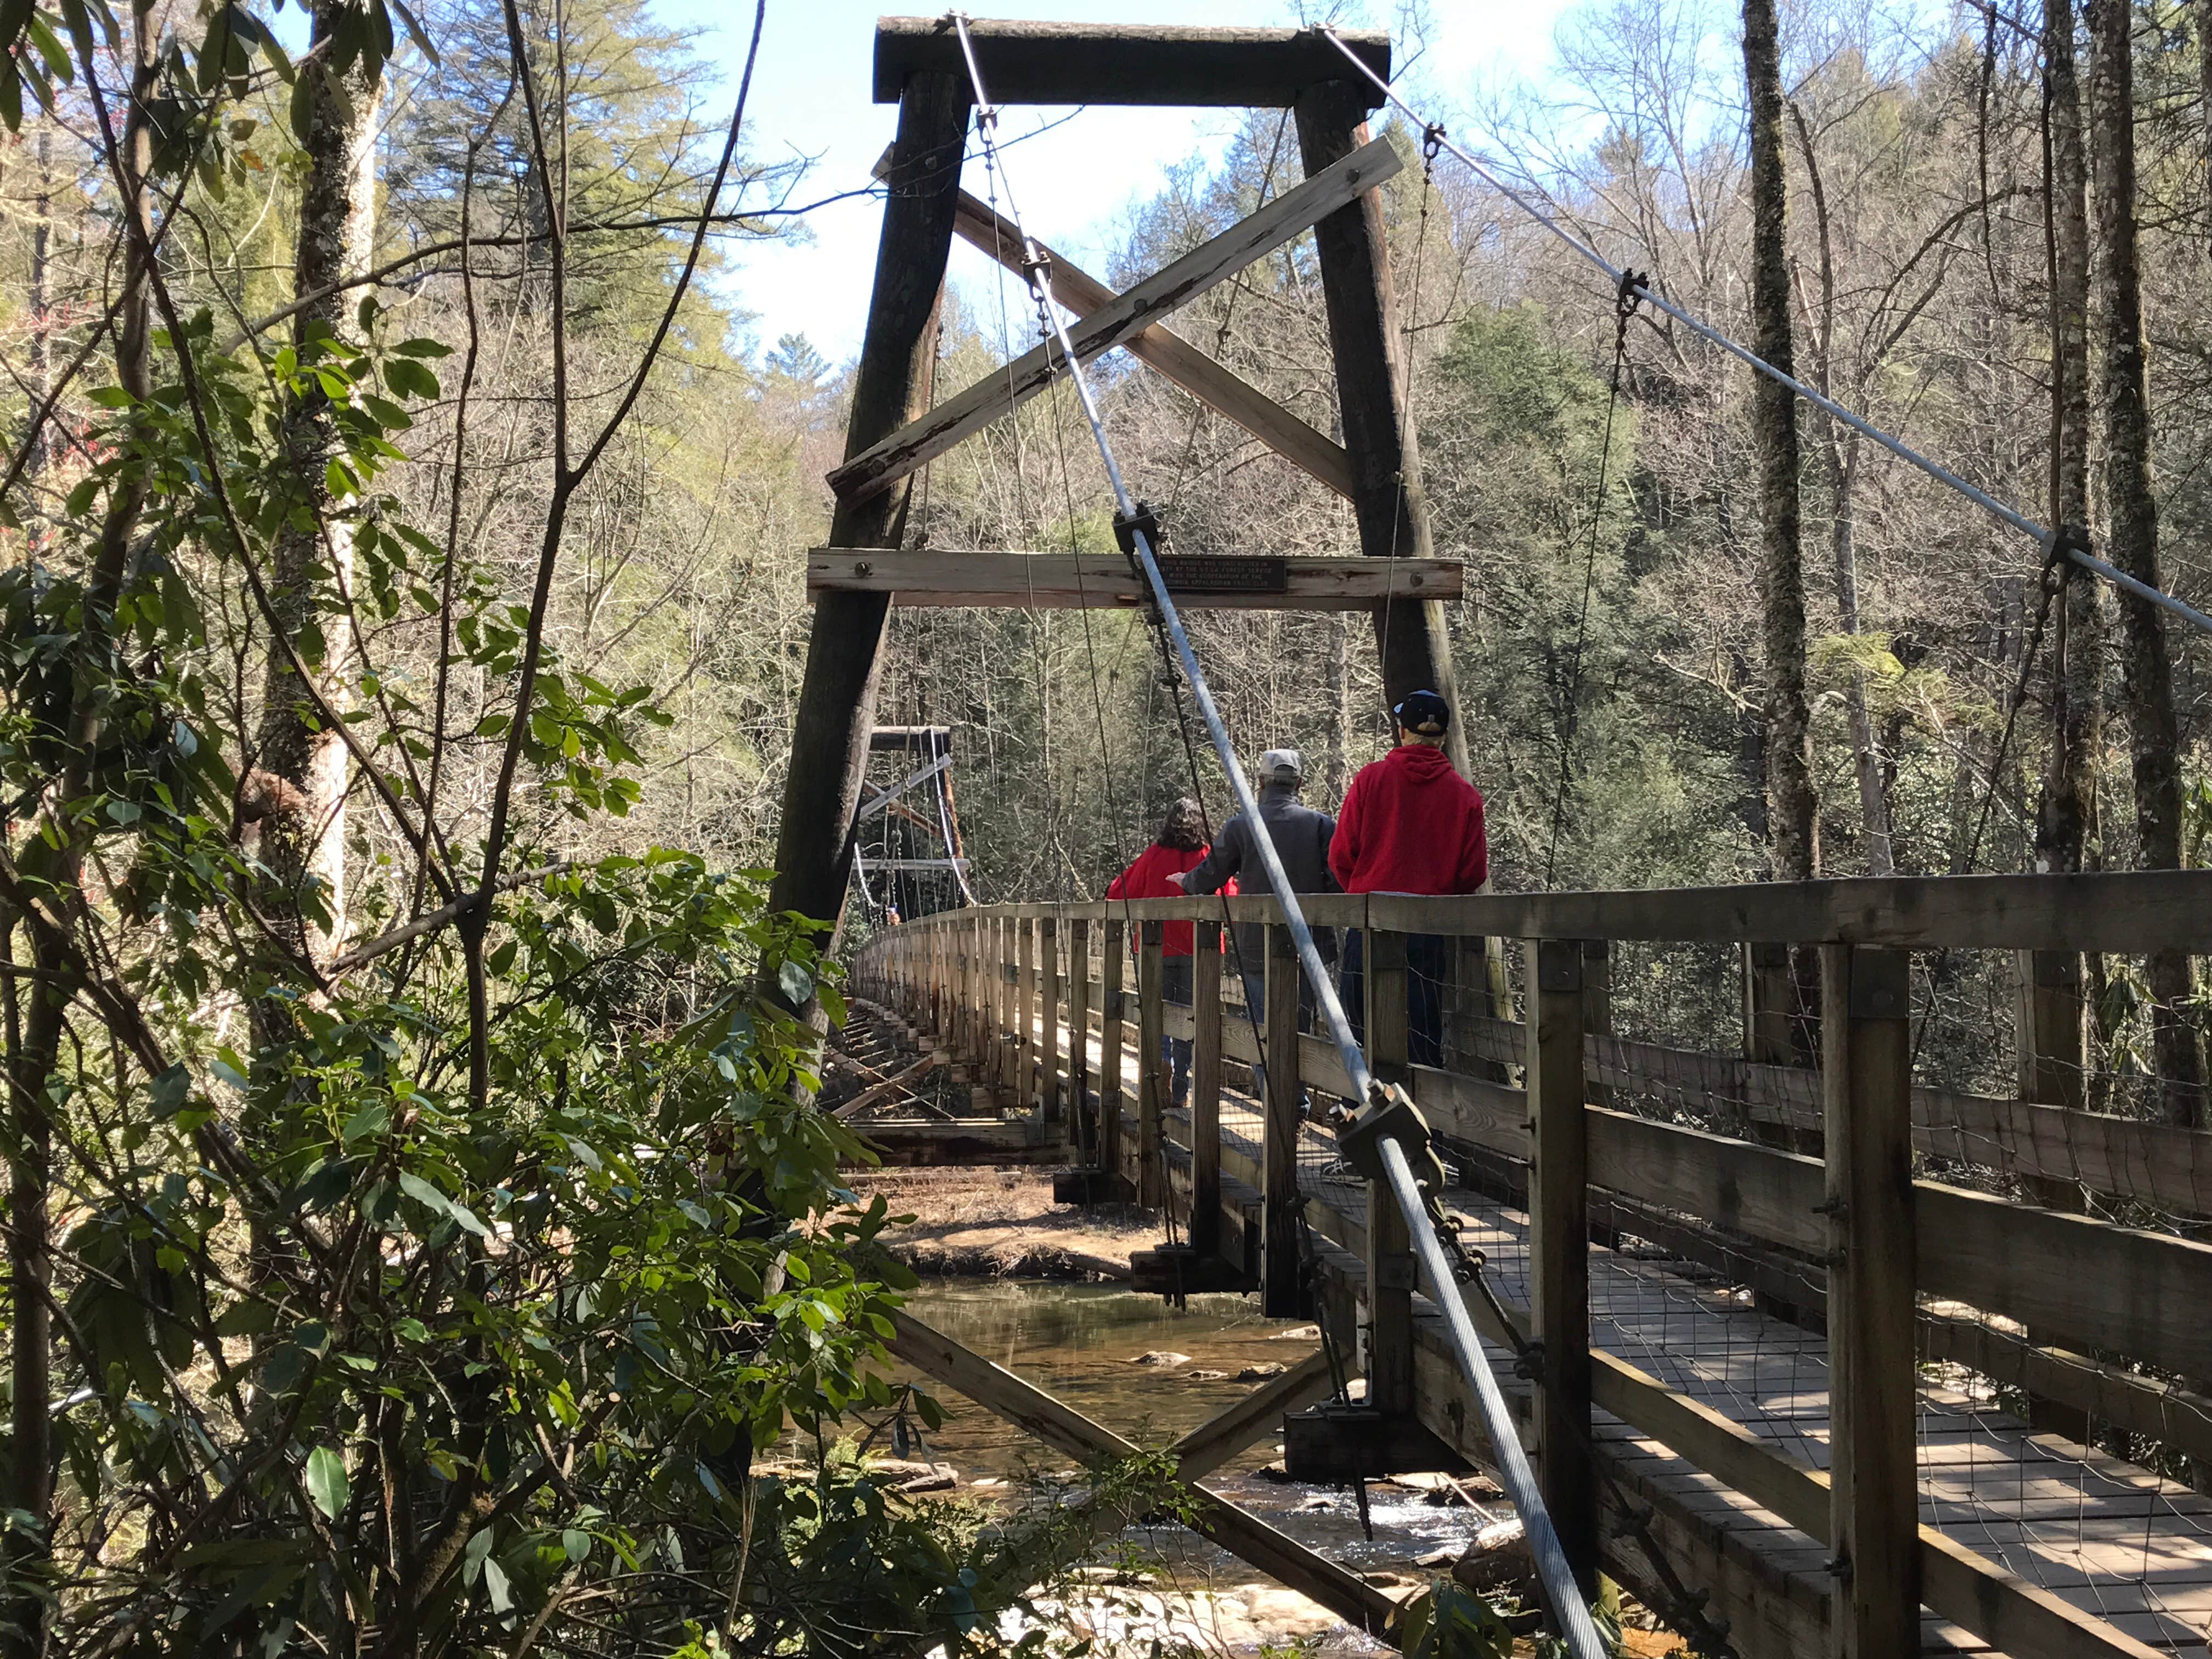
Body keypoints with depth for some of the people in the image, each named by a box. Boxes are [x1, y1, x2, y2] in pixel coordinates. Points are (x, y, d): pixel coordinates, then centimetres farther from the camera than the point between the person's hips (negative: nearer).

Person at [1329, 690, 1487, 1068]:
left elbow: (1341, 857, -1)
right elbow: (1473, 874, 2)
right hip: (1432, 929, 0)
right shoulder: (1466, 795, 0)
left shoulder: (1371, 778, -1)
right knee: (1423, 1042, 3)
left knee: (1362, 1035, 7)